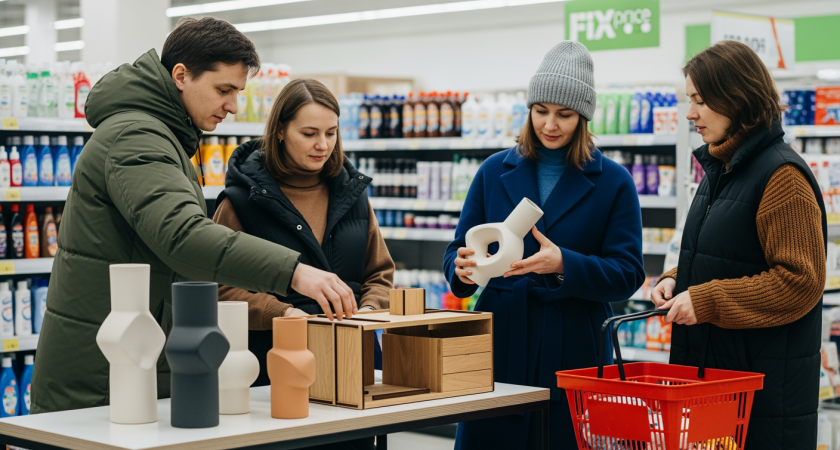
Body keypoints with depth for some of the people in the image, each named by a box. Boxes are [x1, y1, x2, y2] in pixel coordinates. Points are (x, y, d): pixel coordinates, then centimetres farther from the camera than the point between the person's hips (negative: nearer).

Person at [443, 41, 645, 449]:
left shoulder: (613, 182, 3)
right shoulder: (495, 171, 10)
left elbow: (627, 274, -4)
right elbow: (458, 249, 9)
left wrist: (564, 265, -21)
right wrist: (462, 268, -15)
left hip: (574, 352, -2)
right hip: (498, 344, 2)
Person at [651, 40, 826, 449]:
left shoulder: (782, 176, -14)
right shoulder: (720, 170, 15)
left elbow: (800, 281, -19)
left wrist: (707, 301, -20)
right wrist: (676, 280, 6)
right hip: (709, 369, 9)